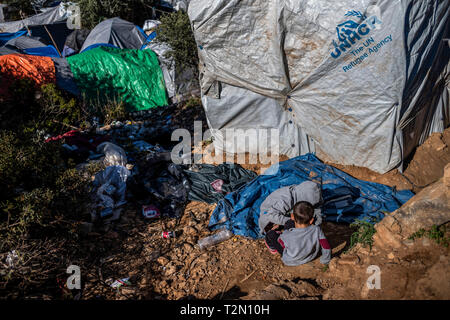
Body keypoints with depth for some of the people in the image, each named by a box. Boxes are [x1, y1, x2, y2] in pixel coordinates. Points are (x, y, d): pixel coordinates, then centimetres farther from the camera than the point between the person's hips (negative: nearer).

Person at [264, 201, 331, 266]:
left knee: (270, 234, 8)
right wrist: (325, 261, -2)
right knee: (289, 223, 10)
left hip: (290, 261, -4)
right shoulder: (317, 230, -32)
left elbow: (280, 240, -14)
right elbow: (326, 248, -23)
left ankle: (273, 249, 42)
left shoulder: (287, 236, -38)